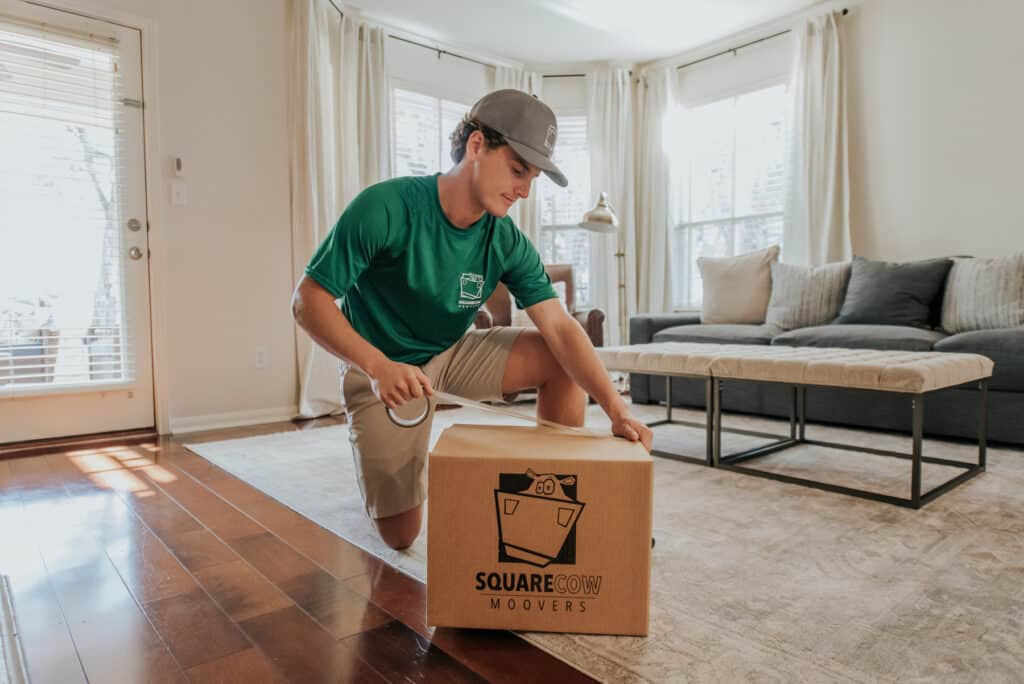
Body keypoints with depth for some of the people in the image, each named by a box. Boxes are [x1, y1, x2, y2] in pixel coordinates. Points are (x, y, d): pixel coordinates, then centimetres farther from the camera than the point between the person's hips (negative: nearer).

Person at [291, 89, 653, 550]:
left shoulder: (507, 244, -12)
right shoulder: (384, 209, -25)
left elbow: (560, 327, -19)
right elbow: (307, 301, -25)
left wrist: (615, 407, -32)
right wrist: (378, 366, -41)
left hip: (452, 354, 4)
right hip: (380, 369, -4)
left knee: (563, 362, -15)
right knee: (400, 535, -3)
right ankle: (382, 465, 30)